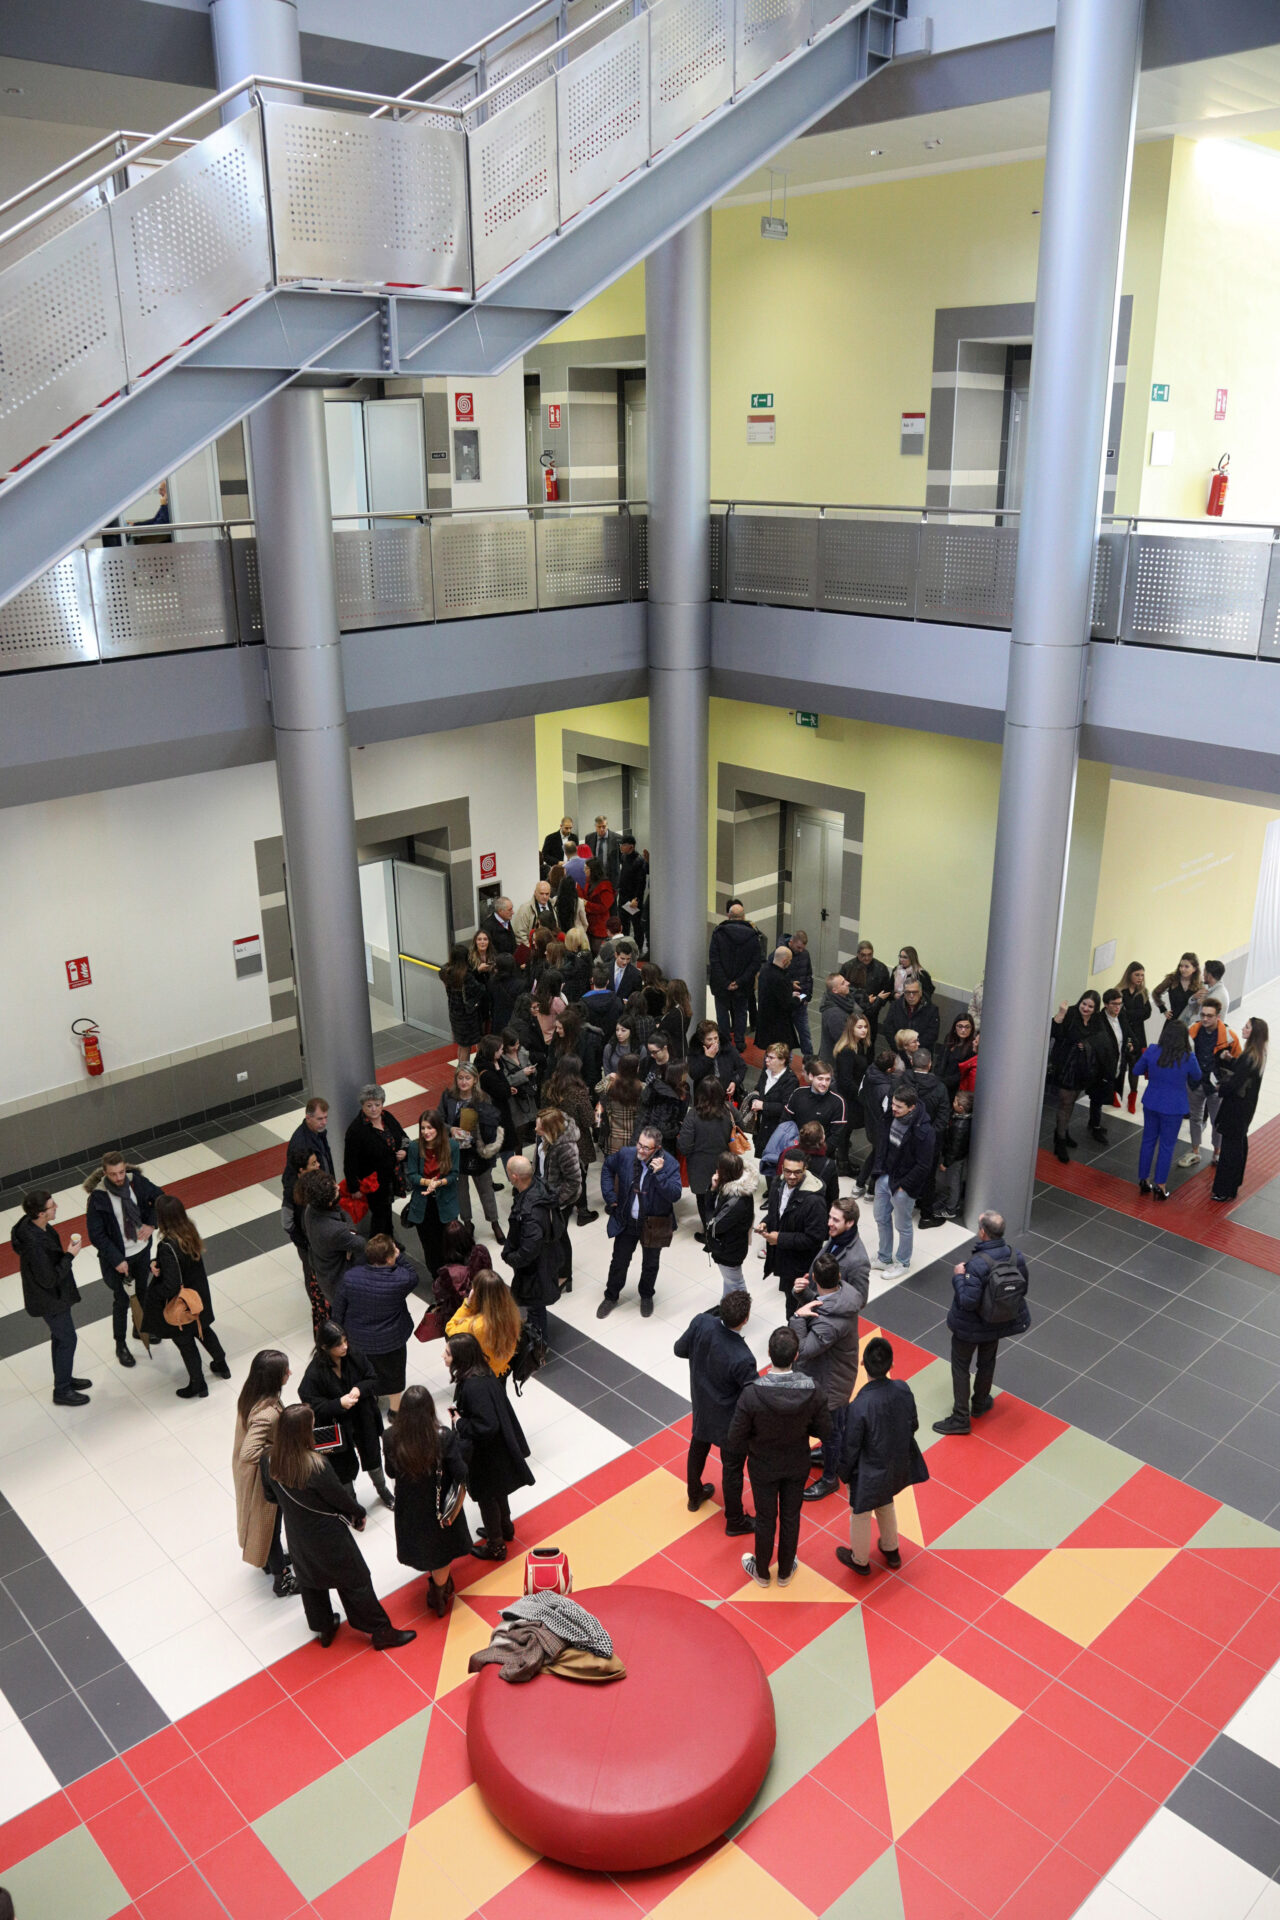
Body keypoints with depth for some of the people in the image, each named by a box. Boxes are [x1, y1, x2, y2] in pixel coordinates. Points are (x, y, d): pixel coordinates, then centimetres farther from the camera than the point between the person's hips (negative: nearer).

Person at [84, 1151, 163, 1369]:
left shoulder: (137, 1181, -15)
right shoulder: (98, 1197, -26)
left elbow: (159, 1199, 2)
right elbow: (96, 1234, -20)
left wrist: (151, 1224, -13)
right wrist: (117, 1260, -22)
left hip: (142, 1250, 4)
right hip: (118, 1257, -4)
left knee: (143, 1291, 24)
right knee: (121, 1301, 10)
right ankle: (120, 1345, 30)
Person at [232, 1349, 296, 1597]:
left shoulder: (252, 1394, -13)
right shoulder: (266, 1414, -41)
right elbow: (249, 1453, -42)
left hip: (249, 1475, 8)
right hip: (265, 1478, -8)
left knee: (261, 1519, 31)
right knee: (270, 1524, 15)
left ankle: (271, 1559, 56)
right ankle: (282, 1580, 37)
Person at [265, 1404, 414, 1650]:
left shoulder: (273, 1462, -16)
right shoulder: (316, 1466, -36)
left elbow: (272, 1494, 2)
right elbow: (341, 1498, -21)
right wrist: (359, 1513, -1)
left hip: (296, 1535, 6)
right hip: (327, 1536, -6)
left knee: (309, 1581, 27)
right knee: (355, 1582, 12)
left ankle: (324, 1629, 48)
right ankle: (380, 1631, 28)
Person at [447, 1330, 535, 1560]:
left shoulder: (473, 1387, -37)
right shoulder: (482, 1374, -8)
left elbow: (486, 1427, -36)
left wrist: (460, 1423, -23)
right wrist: (459, 1411, -1)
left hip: (486, 1455, -9)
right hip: (497, 1448, 9)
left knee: (486, 1498, 15)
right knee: (497, 1493, 30)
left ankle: (496, 1546, 37)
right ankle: (505, 1528, 53)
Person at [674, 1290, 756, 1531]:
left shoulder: (701, 1323, -27)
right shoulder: (742, 1359, -40)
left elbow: (679, 1350, -8)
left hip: (701, 1407, 5)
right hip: (729, 1420, -5)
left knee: (697, 1450, 31)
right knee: (732, 1469, 19)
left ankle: (695, 1495, 56)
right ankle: (735, 1521, 41)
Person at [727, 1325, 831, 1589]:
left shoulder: (751, 1394, -35)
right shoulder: (813, 1391, -29)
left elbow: (735, 1439, -23)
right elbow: (824, 1431, -14)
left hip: (763, 1467, -1)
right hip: (797, 1466, 1)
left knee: (766, 1519, 22)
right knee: (790, 1518, 24)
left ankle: (762, 1572, 46)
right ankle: (785, 1572, 47)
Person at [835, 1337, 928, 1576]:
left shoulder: (861, 1406, -37)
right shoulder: (903, 1390, -22)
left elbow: (850, 1447, -22)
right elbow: (913, 1425, -3)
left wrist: (843, 1473, -2)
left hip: (868, 1473, -5)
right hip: (897, 1466, 5)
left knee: (860, 1515, 24)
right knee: (886, 1504, 33)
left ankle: (860, 1560, 47)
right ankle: (891, 1550, 54)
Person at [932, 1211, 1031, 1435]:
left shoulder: (976, 1265, -35)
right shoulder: (1015, 1257, -16)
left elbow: (967, 1301, -32)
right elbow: (1022, 1288, -2)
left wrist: (958, 1276, -19)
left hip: (970, 1327, -6)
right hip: (997, 1324, 6)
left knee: (960, 1367, 12)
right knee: (987, 1362, 27)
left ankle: (960, 1418, 20)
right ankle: (980, 1404, 47)